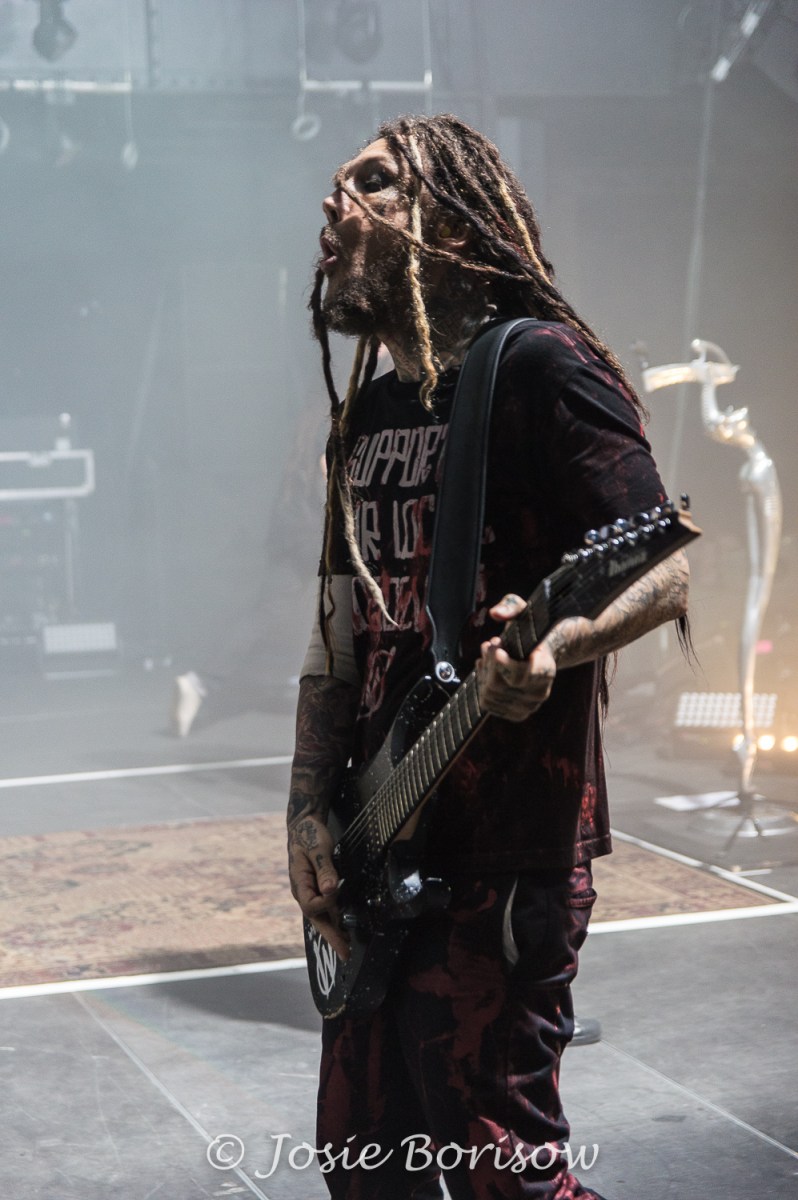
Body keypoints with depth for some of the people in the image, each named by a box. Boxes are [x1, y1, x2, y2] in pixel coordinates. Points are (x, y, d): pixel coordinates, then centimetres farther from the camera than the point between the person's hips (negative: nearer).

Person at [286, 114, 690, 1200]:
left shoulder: (539, 368, -9)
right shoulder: (369, 411, 16)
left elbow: (663, 573, -16)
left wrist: (556, 642, -36)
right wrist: (310, 809, 7)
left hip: (506, 854, -8)